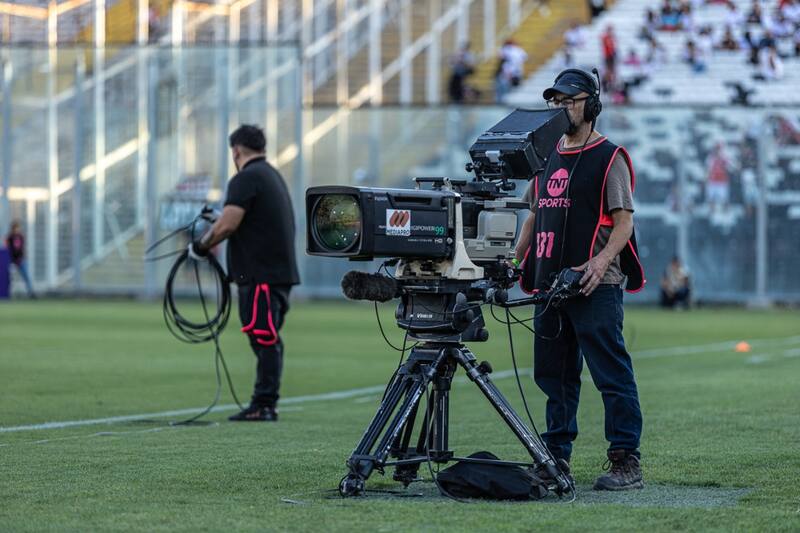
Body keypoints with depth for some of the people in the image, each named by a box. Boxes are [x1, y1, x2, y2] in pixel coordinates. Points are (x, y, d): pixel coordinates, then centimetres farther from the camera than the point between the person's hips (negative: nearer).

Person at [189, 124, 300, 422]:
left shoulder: (246, 178, -10)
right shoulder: (273, 176, 21)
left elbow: (227, 225, -18)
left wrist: (201, 247, -5)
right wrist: (214, 230, 25)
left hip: (260, 274, -10)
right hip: (281, 271, 10)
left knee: (264, 339, -9)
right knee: (268, 341, 11)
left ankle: (264, 405, -9)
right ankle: (265, 404, 14)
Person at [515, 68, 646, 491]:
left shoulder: (609, 157, -2)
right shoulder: (547, 157, 18)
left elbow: (624, 221, -8)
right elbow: (534, 217, 24)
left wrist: (602, 260, -23)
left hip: (595, 286, -7)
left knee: (611, 374, -8)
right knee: (554, 375, 10)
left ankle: (626, 462, -8)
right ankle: (555, 458, 17)